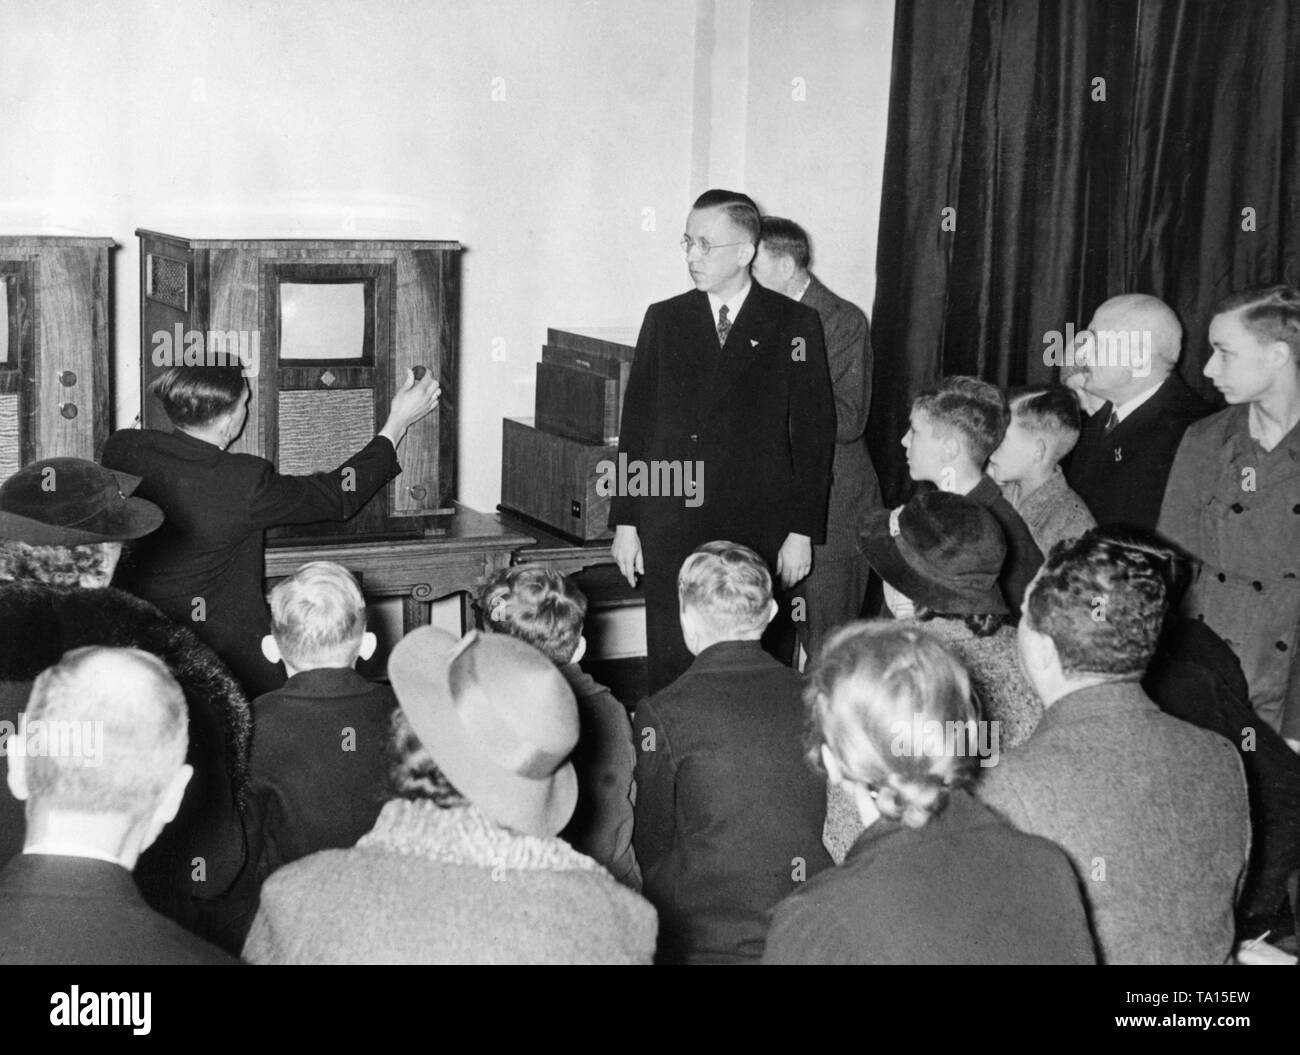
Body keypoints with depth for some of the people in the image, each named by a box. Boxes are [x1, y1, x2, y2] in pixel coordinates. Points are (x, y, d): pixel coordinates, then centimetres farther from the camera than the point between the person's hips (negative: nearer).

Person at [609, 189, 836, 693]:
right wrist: (625, 521, 5)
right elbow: (636, 423, 10)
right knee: (670, 668, 1)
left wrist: (802, 532, -4)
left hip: (759, 534, -2)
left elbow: (814, 432, 1)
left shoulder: (794, 325, 2)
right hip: (670, 532, 2)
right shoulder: (664, 320, 9)